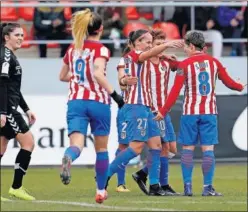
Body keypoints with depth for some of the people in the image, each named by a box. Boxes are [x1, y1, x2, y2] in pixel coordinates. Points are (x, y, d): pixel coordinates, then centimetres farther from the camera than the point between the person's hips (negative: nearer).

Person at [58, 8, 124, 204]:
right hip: (98, 102, -3)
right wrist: (114, 94, -18)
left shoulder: (73, 49, 12)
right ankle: (101, 191, 23)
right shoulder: (101, 49, -6)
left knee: (76, 144, -13)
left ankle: (68, 158, -50)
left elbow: (63, 76, 23)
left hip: (76, 101, 3)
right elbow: (98, 73, -22)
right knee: (101, 148, 15)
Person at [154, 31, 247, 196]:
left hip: (190, 112, -2)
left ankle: (188, 186, -1)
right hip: (209, 111, 2)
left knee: (188, 149, 5)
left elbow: (175, 92, -7)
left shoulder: (184, 65, -4)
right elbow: (229, 82, 12)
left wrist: (163, 111, -1)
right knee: (208, 149, 1)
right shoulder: (214, 62, 5)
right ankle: (208, 187, -5)